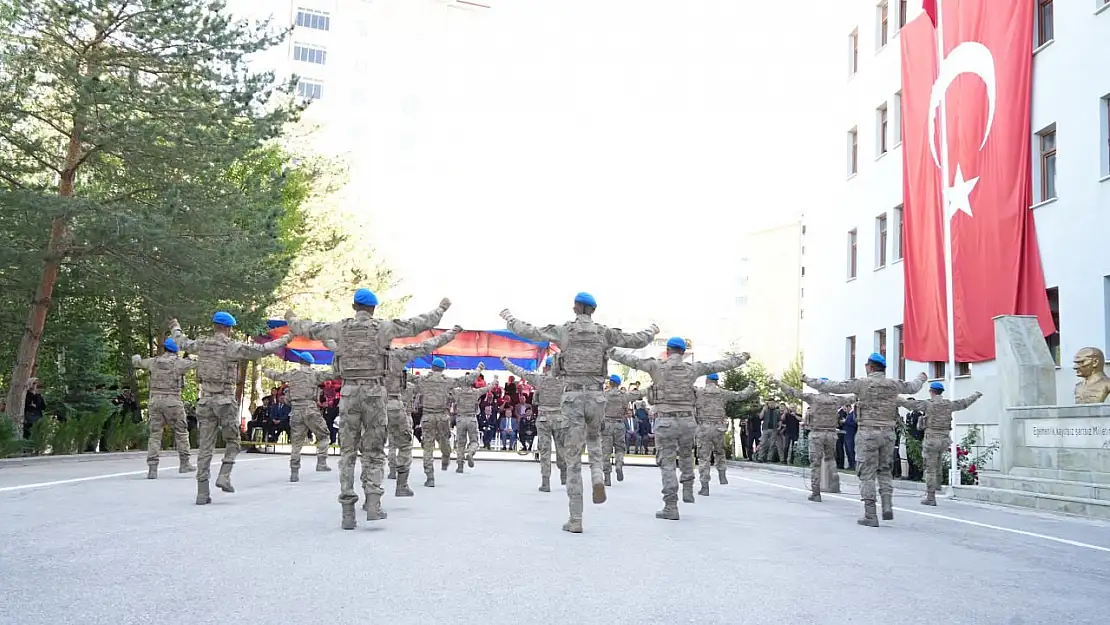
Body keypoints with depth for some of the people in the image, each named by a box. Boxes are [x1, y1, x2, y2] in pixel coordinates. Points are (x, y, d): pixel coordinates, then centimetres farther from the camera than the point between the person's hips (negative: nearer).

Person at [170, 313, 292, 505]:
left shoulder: (202, 344, 4)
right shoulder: (233, 347, -9)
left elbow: (182, 342, 24)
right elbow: (263, 349, -7)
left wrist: (175, 328, 45)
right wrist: (284, 340, 7)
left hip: (206, 400, 4)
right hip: (225, 400, -4)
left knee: (205, 446, 4)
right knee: (232, 441, 13)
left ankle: (202, 492, 3)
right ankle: (224, 476, -6)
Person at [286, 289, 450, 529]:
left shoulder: (341, 327, 6)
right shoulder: (383, 327, 0)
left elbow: (309, 329, 21)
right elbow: (419, 323, 6)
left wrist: (292, 320, 43)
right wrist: (441, 309, 23)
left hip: (349, 392, 2)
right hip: (374, 392, -1)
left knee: (348, 452, 7)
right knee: (374, 451, 7)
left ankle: (347, 511, 1)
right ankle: (373, 503, -11)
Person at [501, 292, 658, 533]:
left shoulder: (563, 331, 0)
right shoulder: (604, 333, 3)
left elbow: (527, 331, 4)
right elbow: (637, 341, 11)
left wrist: (508, 318, 23)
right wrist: (652, 331, 33)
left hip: (572, 397, -1)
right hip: (596, 396, 1)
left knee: (573, 461, 4)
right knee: (594, 438, 33)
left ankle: (575, 520, 1)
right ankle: (598, 476, 3)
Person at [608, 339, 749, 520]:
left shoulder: (657, 366, -2)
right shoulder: (692, 368, 5)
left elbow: (630, 360, 5)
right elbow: (720, 365, 15)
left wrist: (610, 351, 21)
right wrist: (742, 358, 30)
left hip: (665, 422, -3)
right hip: (687, 421, 3)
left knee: (667, 463, 1)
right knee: (686, 455, 30)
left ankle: (671, 507, -3)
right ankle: (688, 490, 24)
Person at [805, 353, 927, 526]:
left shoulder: (862, 383, -6)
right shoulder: (893, 384, 6)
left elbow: (833, 387, -6)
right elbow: (912, 387, 26)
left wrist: (809, 380, 5)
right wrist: (921, 378, 49)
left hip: (869, 432, -4)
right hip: (888, 433, 4)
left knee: (867, 474, 1)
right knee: (884, 470, 18)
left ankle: (870, 515, -1)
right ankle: (887, 507, 6)